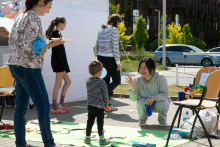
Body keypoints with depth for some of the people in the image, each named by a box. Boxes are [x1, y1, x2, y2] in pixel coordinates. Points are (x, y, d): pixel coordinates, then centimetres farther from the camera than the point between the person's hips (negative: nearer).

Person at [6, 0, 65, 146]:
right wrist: (50, 45, -14)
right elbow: (29, 47, -21)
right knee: (43, 105, -2)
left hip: (17, 66, 10)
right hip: (29, 68, -10)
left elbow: (11, 43, 15)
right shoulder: (33, 18, -14)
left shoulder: (21, 17, 14)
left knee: (21, 106, 12)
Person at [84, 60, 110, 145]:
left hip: (90, 105, 5)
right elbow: (105, 94, -9)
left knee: (89, 122, 14)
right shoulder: (101, 82, -16)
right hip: (99, 106, -5)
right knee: (100, 123, 2)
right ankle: (102, 139, 8)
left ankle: (87, 138, 22)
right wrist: (106, 103, 7)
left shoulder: (88, 81, 1)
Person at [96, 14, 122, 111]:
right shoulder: (114, 30, -8)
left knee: (105, 81, 10)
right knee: (116, 80, 4)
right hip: (110, 59, -7)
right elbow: (115, 47, -13)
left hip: (100, 58, 8)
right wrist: (118, 62, -11)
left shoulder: (101, 29, 14)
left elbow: (97, 45, 15)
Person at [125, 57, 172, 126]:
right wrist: (133, 87, -37)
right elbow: (133, 98, -18)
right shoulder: (138, 79, -18)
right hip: (145, 103, 1)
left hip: (159, 100, -1)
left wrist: (154, 97, -42)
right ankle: (142, 119, 3)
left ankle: (162, 119, 2)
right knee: (140, 102, -31)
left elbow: (165, 94, -24)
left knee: (162, 104, -34)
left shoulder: (160, 77, -25)